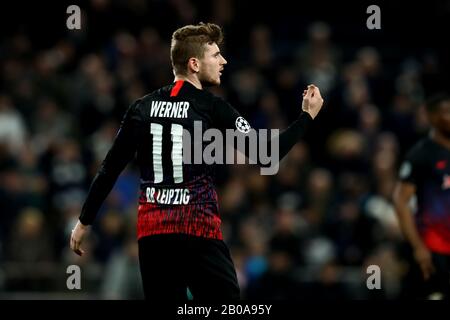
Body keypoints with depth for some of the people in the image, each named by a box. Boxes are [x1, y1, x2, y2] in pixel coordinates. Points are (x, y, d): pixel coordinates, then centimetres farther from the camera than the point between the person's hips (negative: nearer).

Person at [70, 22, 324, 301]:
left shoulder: (143, 108, 9)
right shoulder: (212, 108, -5)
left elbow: (110, 169, 10)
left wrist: (84, 221, 17)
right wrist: (307, 116, 2)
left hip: (152, 234, 5)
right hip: (199, 231, -5)